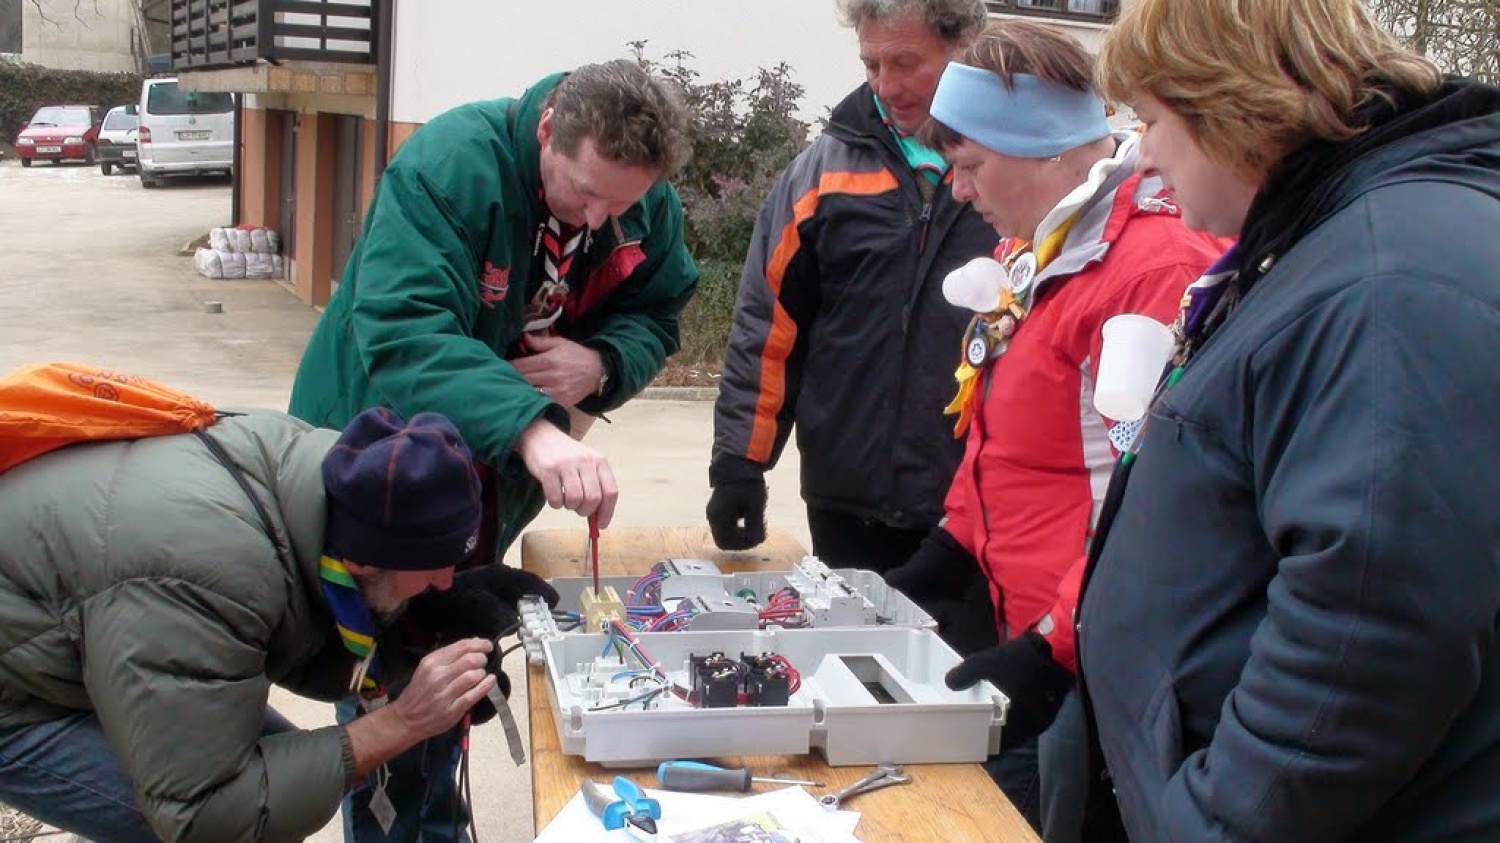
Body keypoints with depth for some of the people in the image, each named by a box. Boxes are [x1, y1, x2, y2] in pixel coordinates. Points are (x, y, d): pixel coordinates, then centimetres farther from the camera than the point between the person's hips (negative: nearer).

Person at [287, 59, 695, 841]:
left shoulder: (648, 207, -12)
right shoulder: (447, 165, -32)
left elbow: (654, 315, 0)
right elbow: (404, 333, -44)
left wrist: (602, 363, -25)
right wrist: (529, 427, -58)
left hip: (493, 474, 6)